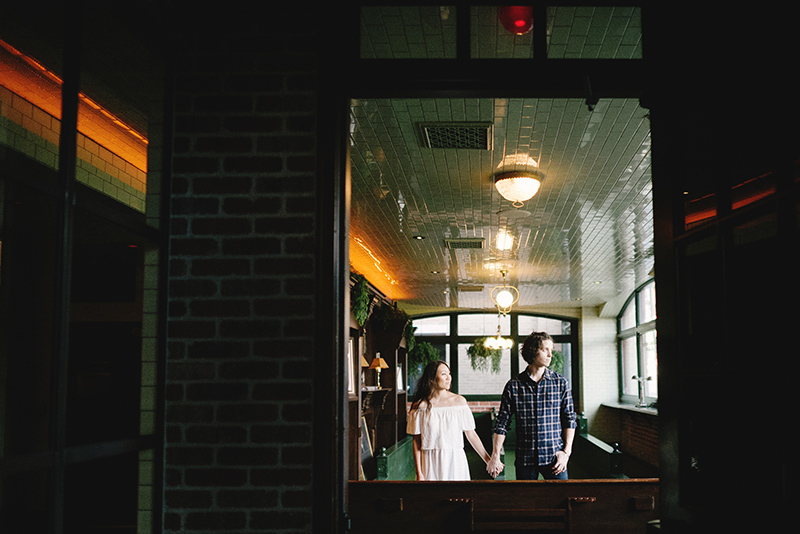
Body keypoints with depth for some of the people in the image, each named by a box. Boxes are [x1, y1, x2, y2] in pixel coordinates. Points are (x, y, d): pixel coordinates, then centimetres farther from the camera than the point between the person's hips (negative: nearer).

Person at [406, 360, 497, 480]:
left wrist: (488, 460, 1)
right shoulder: (420, 406, -3)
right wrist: (419, 473, -3)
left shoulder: (459, 401, 1)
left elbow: (471, 434, 4)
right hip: (431, 463, -1)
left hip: (455, 461, 1)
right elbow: (416, 442, 0)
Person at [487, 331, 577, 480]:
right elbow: (502, 423, 3)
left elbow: (570, 419, 6)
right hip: (525, 460, 0)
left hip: (554, 458, 0)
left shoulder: (561, 383, 3)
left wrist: (566, 452, -3)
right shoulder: (513, 386, 1)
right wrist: (495, 456, -1)